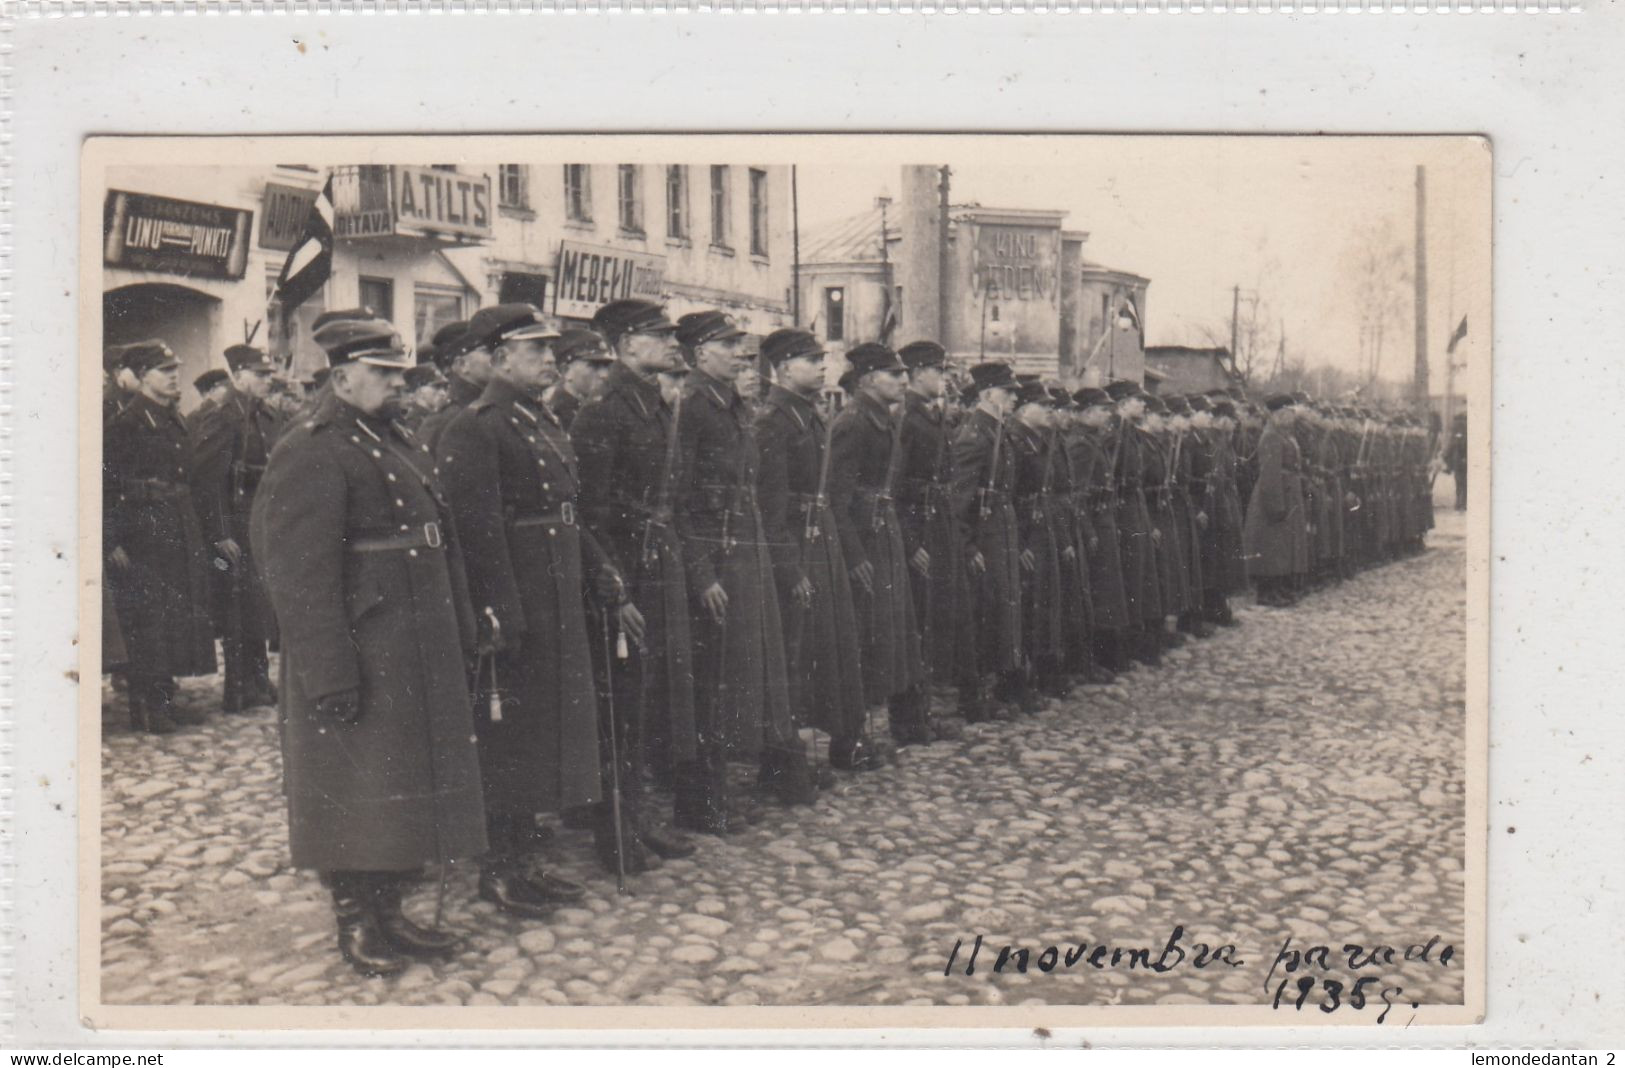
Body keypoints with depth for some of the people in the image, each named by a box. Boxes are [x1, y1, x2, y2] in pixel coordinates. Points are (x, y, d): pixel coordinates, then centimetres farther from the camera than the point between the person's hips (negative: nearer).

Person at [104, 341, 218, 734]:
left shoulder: (175, 421, 13)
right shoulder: (126, 423, -10)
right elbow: (108, 484, -13)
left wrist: (194, 535, 17)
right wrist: (114, 542, -17)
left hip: (180, 535, 8)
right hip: (143, 535, -8)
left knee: (178, 616, 10)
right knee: (147, 620, -3)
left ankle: (164, 698, 20)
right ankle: (144, 706, 5)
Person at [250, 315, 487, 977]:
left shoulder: (400, 447, 16)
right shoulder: (309, 455, -13)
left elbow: (440, 545, 19)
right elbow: (301, 574, -19)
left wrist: (460, 638, 16)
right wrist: (329, 674, -22)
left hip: (418, 660, 9)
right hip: (358, 657, -9)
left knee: (407, 783, 15)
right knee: (354, 789, 3)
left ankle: (388, 912, 27)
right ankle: (354, 923, 18)